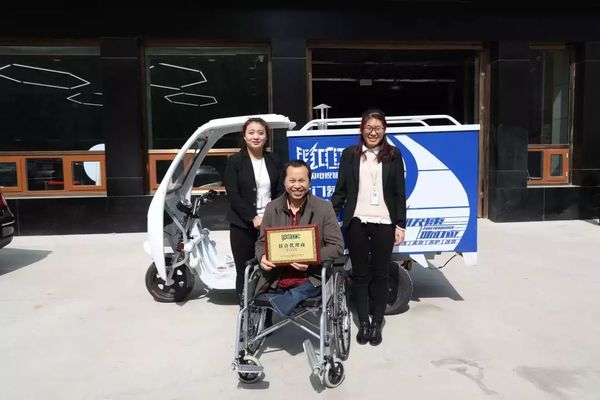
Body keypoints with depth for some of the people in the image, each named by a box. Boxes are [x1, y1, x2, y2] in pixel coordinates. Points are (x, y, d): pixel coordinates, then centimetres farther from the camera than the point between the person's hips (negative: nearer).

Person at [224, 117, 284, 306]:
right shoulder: (234, 161, 1)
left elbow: (280, 192, 8)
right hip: (243, 225, -2)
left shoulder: (274, 160, 11)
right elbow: (233, 195, -6)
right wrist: (253, 217, -15)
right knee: (245, 271, 2)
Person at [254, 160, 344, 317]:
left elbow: (337, 246, -1)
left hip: (310, 279, -2)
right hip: (275, 281, 3)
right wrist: (262, 256, -9)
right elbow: (262, 242, 15)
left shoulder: (323, 208, 1)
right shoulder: (272, 208, 10)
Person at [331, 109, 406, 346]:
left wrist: (401, 225, -1)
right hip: (356, 222, 1)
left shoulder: (393, 155, 5)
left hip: (384, 223, 0)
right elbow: (340, 190, 6)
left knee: (380, 275, 7)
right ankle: (363, 323, 21)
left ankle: (377, 324, 20)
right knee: (360, 274, 9)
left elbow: (399, 193, 4)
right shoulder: (349, 154, 6)